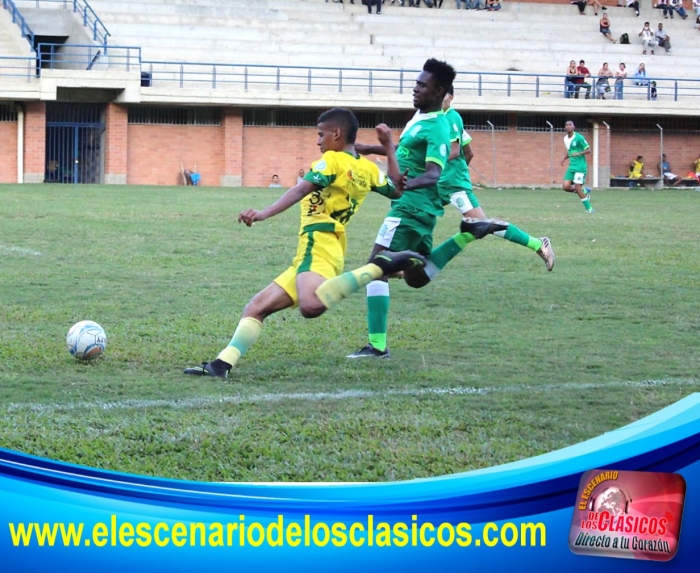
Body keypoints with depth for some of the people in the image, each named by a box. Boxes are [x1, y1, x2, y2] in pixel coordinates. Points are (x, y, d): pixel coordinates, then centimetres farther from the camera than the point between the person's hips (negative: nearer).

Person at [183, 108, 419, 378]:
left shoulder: (332, 160, -3)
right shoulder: (368, 168, 18)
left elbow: (302, 190, -18)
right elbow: (397, 190, 35)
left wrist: (264, 213, -29)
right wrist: (389, 148, 38)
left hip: (317, 246, -10)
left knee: (311, 306, -40)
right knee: (256, 308, 10)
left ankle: (379, 267, -29)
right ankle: (223, 363, -2)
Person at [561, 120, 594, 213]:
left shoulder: (579, 137, -12)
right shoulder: (565, 139, 10)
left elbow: (588, 150, -9)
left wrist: (578, 153, -24)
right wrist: (564, 158, 8)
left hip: (580, 166, -7)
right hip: (571, 166, 7)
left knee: (577, 188, -12)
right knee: (566, 187, -7)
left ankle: (589, 208, 3)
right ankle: (585, 191, 17)